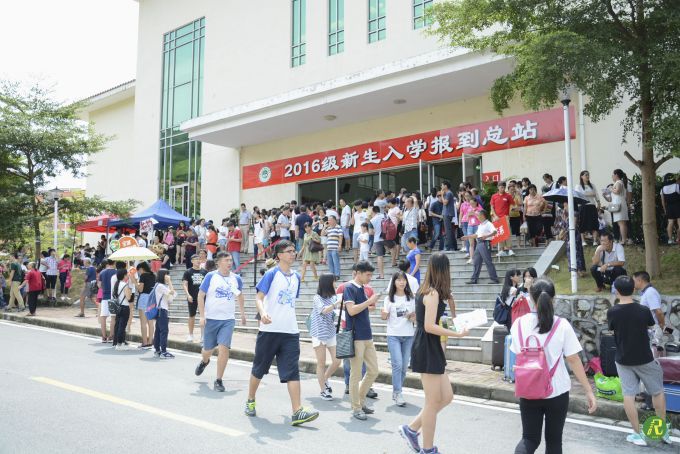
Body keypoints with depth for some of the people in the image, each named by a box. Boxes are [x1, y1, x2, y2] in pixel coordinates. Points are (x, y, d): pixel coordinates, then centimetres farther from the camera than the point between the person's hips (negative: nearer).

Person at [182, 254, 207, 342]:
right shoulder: (188, 272, 0)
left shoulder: (204, 272, 7)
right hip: (192, 298, -1)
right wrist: (188, 295, -19)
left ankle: (203, 335, 7)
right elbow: (184, 284, -6)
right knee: (192, 316, 8)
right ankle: (190, 335, 20)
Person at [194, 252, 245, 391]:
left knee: (224, 348, -13)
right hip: (210, 318, -1)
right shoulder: (210, 276, -5)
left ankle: (219, 380, -1)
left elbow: (240, 296, 20)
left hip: (228, 320, 1)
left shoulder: (236, 278, 3)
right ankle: (204, 361, 50)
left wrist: (243, 313, 21)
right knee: (208, 349, 13)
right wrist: (202, 316, -10)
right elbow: (200, 296, -3)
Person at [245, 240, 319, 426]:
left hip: (290, 332, 4)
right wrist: (262, 313, -30)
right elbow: (259, 298, -11)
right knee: (259, 368, 12)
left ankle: (297, 412, -9)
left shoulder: (296, 277, 12)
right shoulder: (272, 274, -5)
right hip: (269, 330, -4)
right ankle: (250, 401, 33)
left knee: (292, 372, -5)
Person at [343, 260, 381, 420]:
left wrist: (371, 305, 6)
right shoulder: (349, 288, -10)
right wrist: (370, 301, -18)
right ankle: (356, 408, 11)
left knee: (373, 371, 11)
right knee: (356, 374, 0)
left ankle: (361, 399, 26)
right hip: (356, 337, -8)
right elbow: (351, 310, -21)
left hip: (367, 336, 8)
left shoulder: (362, 289, 15)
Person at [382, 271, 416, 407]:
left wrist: (412, 317, -12)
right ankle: (398, 394, -4)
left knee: (404, 365, 6)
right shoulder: (389, 298, 1)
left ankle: (396, 391, 21)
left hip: (408, 335, 3)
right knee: (397, 364, -11)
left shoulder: (411, 298, 6)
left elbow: (415, 316, 11)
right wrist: (383, 314, -19)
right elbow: (384, 317, 4)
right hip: (393, 335, -3)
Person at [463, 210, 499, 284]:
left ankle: (494, 279, -2)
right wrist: (468, 237, 31)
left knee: (488, 262, -7)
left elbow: (494, 231, -24)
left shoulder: (488, 224, -9)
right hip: (479, 243, 9)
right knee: (476, 262, 9)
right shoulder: (480, 225, 20)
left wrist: (487, 236, -39)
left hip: (485, 243, -9)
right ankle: (474, 279, 14)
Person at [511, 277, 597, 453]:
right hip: (557, 391, -1)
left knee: (530, 438, 12)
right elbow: (573, 360, -10)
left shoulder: (519, 323, -5)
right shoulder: (562, 325, -11)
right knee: (554, 439, 17)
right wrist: (589, 391, -3)